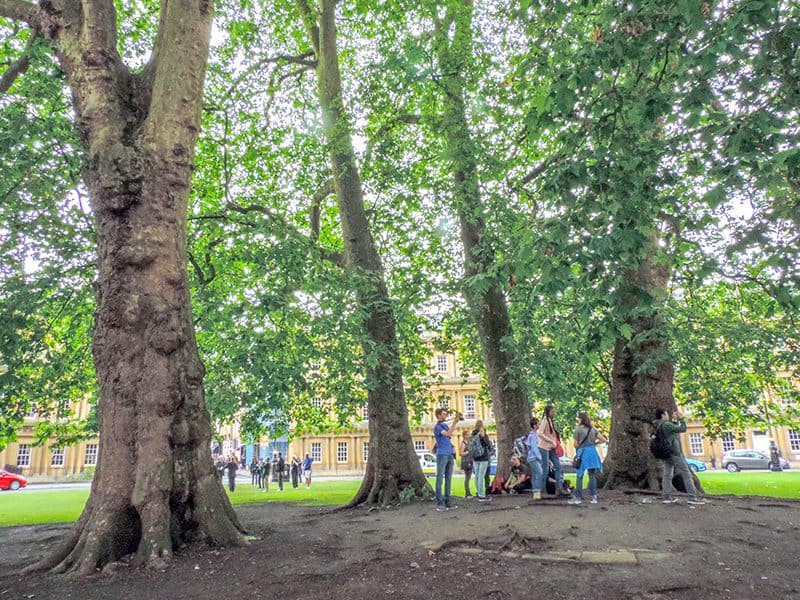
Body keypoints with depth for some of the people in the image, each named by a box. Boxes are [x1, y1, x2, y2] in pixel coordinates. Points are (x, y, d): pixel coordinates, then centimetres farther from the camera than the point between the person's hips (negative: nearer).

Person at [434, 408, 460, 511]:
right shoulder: (437, 427, -6)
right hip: (442, 455, -8)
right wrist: (455, 422, -20)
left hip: (450, 455, 8)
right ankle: (439, 503, -5)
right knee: (440, 479, -6)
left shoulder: (446, 425, 18)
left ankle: (447, 501, 11)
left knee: (448, 479, 7)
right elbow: (447, 434, -19)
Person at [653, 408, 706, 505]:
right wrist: (681, 418, -1)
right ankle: (692, 497, -2)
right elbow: (682, 429, -12)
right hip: (674, 452, -8)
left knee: (667, 474, 7)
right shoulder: (666, 424, -18)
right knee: (686, 473, -1)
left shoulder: (656, 426, 10)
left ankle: (666, 497, 3)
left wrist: (675, 420, 16)